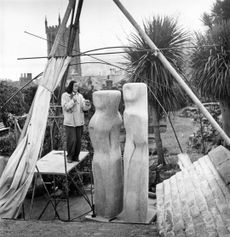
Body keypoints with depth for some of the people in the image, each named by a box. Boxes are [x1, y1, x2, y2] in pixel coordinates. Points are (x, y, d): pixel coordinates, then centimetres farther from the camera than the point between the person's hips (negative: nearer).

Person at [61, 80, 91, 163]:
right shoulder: (65, 95, -1)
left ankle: (76, 156, 20)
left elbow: (84, 108, 4)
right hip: (69, 122, -4)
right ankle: (69, 156, 13)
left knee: (78, 140, 5)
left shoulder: (80, 96, 9)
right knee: (72, 140, -7)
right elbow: (65, 107, -9)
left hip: (79, 121, 4)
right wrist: (73, 101, -19)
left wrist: (87, 104, -18)